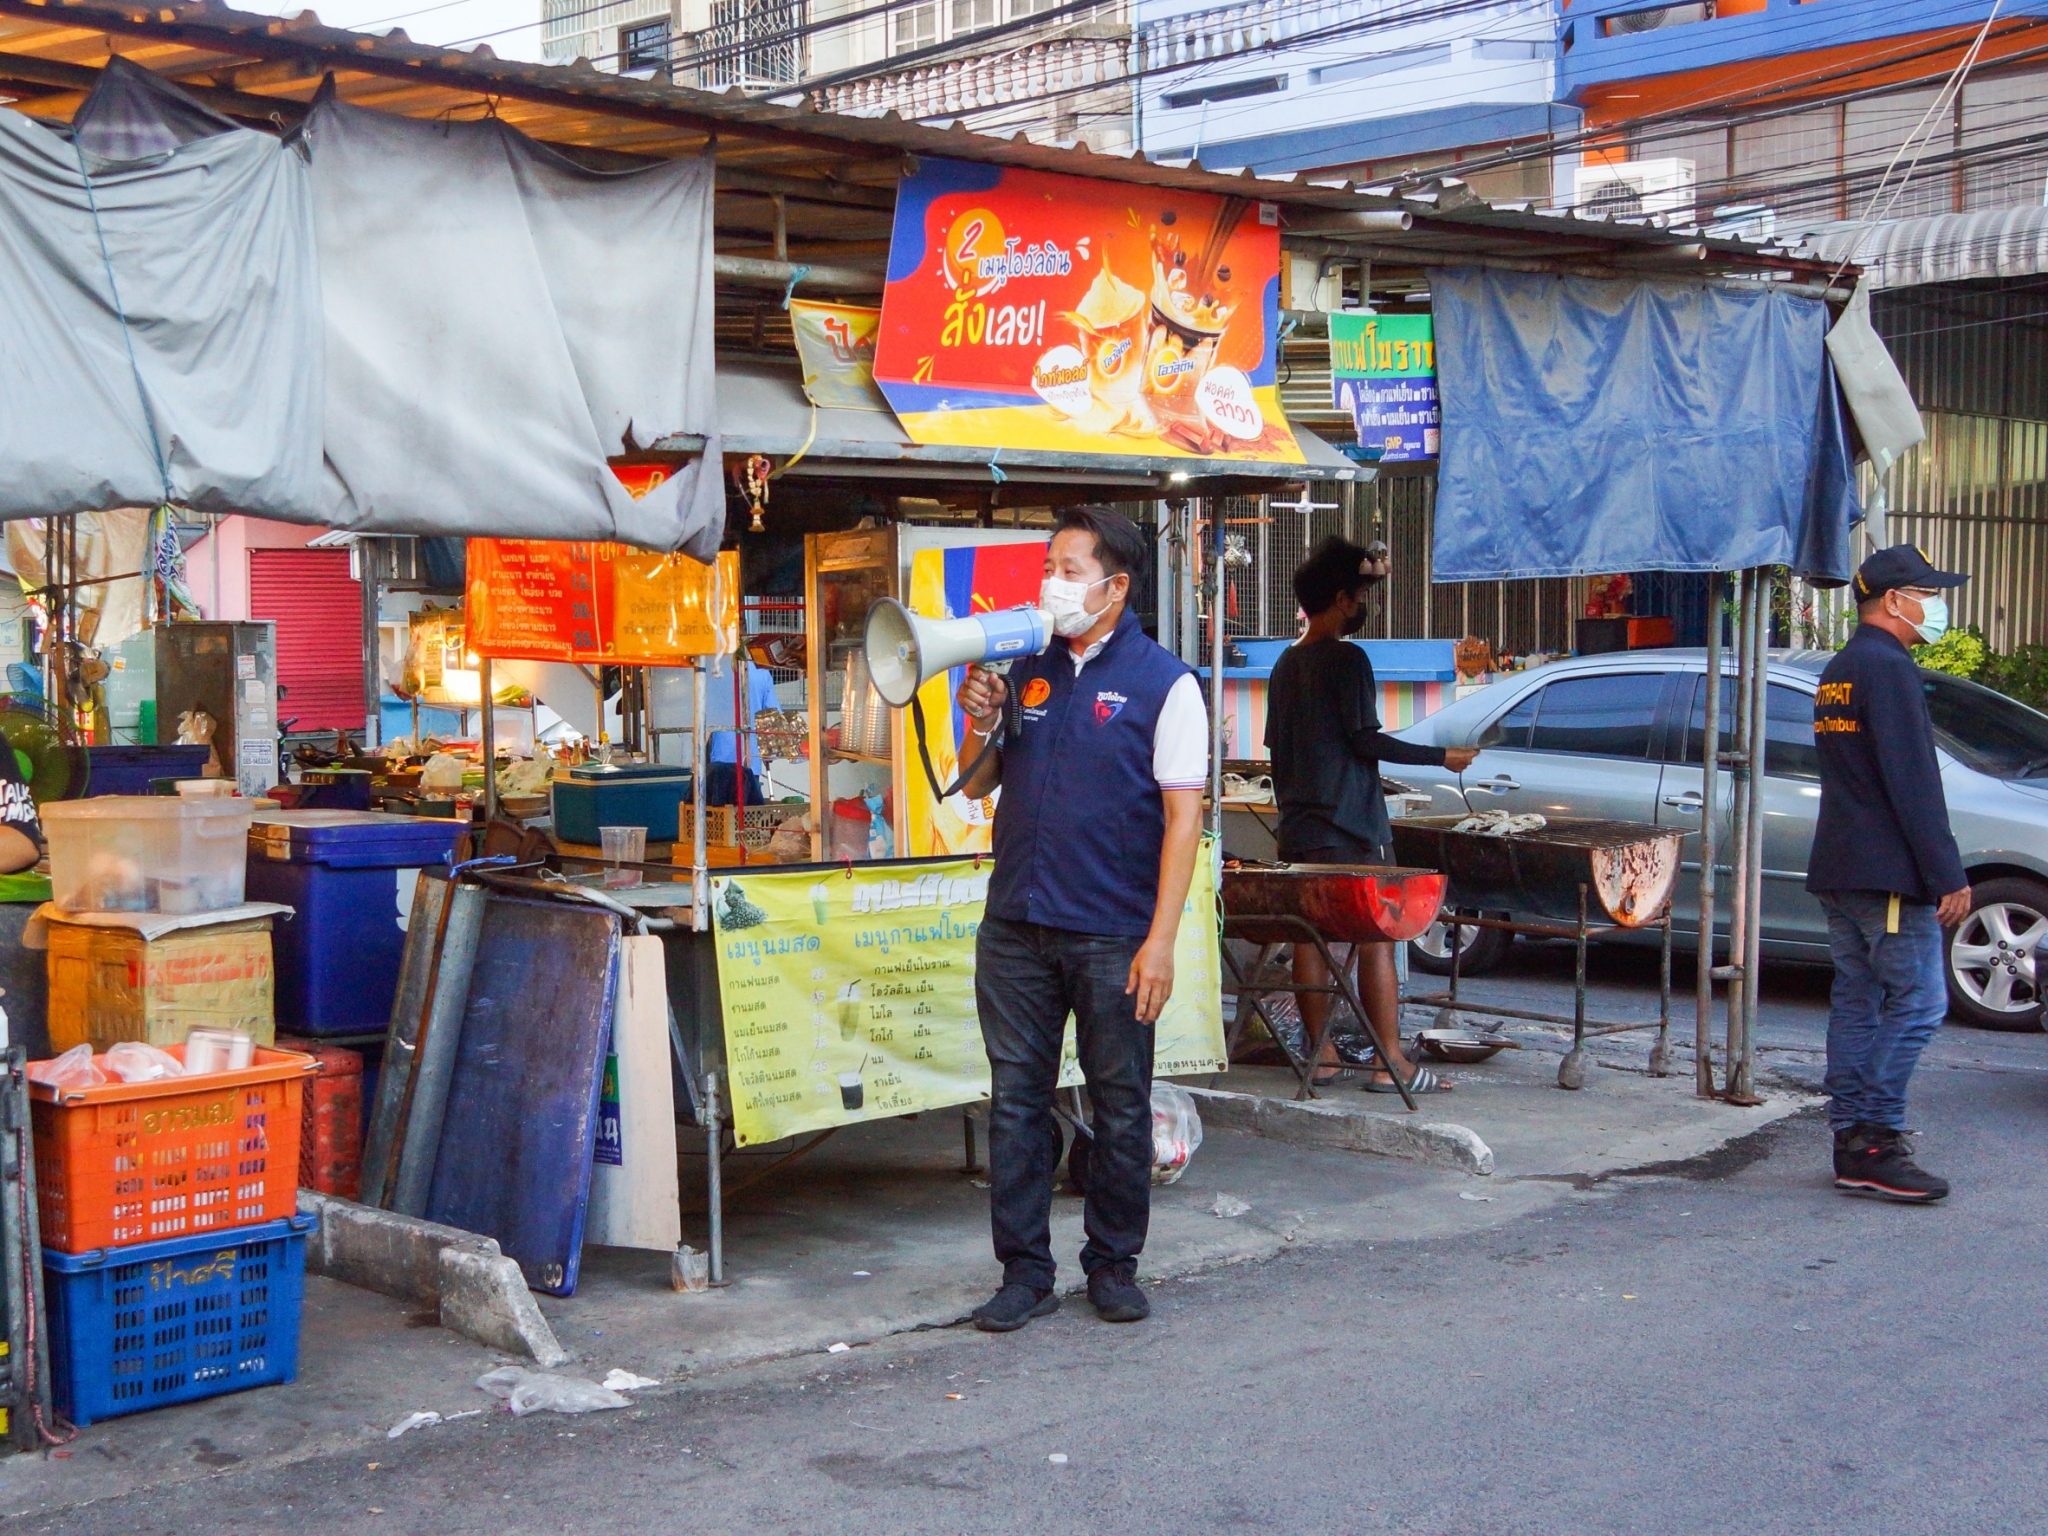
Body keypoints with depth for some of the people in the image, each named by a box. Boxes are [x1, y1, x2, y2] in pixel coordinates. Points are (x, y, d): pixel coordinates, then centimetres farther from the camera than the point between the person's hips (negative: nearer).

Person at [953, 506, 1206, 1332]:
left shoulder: (1164, 683, -4)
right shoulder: (1027, 672, 11)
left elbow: (1182, 816, -8)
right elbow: (978, 783, 19)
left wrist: (1160, 941, -15)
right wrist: (981, 724, -3)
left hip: (1112, 935, -4)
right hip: (1016, 925, 4)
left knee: (1121, 1106, 7)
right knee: (1015, 1100, 6)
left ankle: (1113, 1266, 21)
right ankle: (1024, 1272, 16)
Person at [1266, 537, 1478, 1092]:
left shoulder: (1287, 663, 13)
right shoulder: (1347, 658, -11)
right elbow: (1365, 739, -15)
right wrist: (1442, 756, -9)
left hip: (1299, 829, 8)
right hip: (1351, 828, -8)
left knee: (1309, 938, 7)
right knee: (1376, 941, -4)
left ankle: (1322, 1054, 11)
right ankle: (1389, 1063, -4)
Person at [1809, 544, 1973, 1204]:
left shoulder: (1838, 672, 18)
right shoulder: (1888, 667, -12)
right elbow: (1914, 783, -18)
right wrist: (1948, 875, -18)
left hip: (1838, 870, 10)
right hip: (1888, 874, -10)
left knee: (1857, 1002, 9)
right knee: (1919, 1002, -7)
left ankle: (1853, 1147, 11)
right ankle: (1874, 1146, -9)